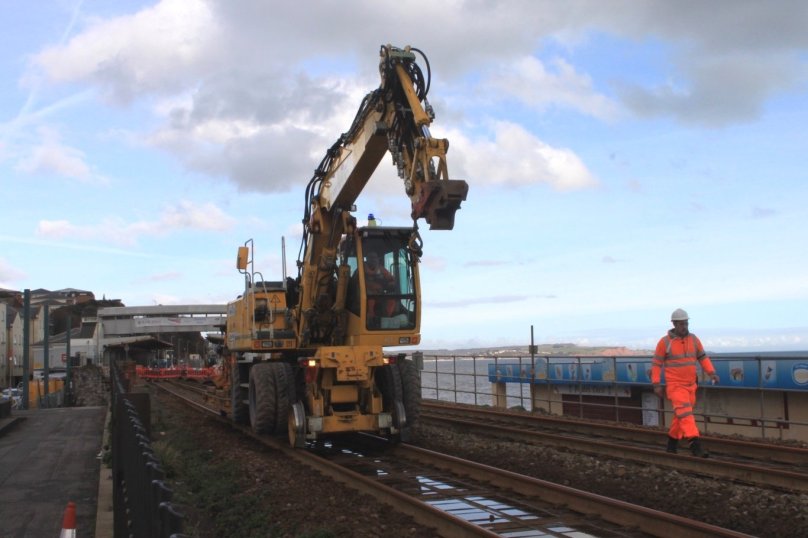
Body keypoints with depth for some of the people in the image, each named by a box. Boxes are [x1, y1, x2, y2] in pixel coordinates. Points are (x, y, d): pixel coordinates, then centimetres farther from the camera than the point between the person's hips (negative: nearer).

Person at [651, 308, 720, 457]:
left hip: (690, 385, 6)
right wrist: (656, 385, -11)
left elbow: (702, 357, 7)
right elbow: (656, 363, -6)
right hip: (675, 385, -5)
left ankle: (672, 441, 33)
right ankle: (695, 444, -28)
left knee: (682, 414, 14)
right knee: (685, 413, -19)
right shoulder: (665, 342, -11)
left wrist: (712, 373, -9)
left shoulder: (693, 339, 2)